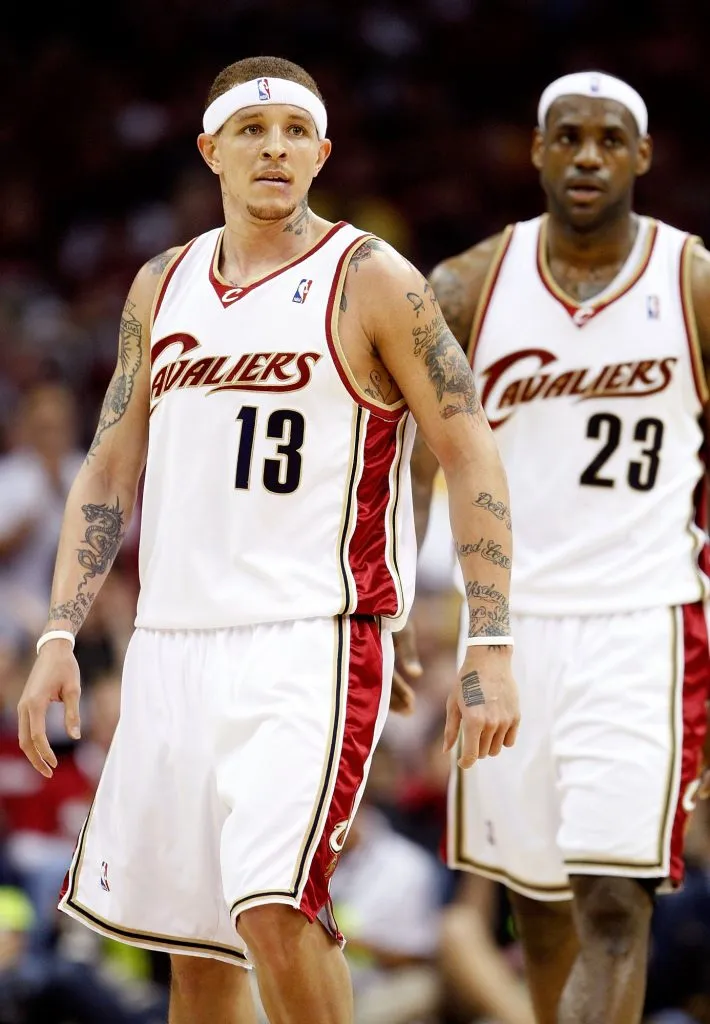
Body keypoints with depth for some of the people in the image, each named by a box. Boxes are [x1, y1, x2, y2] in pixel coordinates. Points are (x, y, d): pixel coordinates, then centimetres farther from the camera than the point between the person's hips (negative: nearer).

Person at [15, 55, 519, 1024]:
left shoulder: (370, 280, -4)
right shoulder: (162, 286, 13)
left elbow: (470, 453, -5)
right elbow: (109, 472, 17)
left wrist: (490, 649, -12)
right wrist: (60, 636, 7)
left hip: (310, 642, -6)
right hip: (172, 645, 6)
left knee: (274, 909, -21)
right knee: (191, 937, 10)